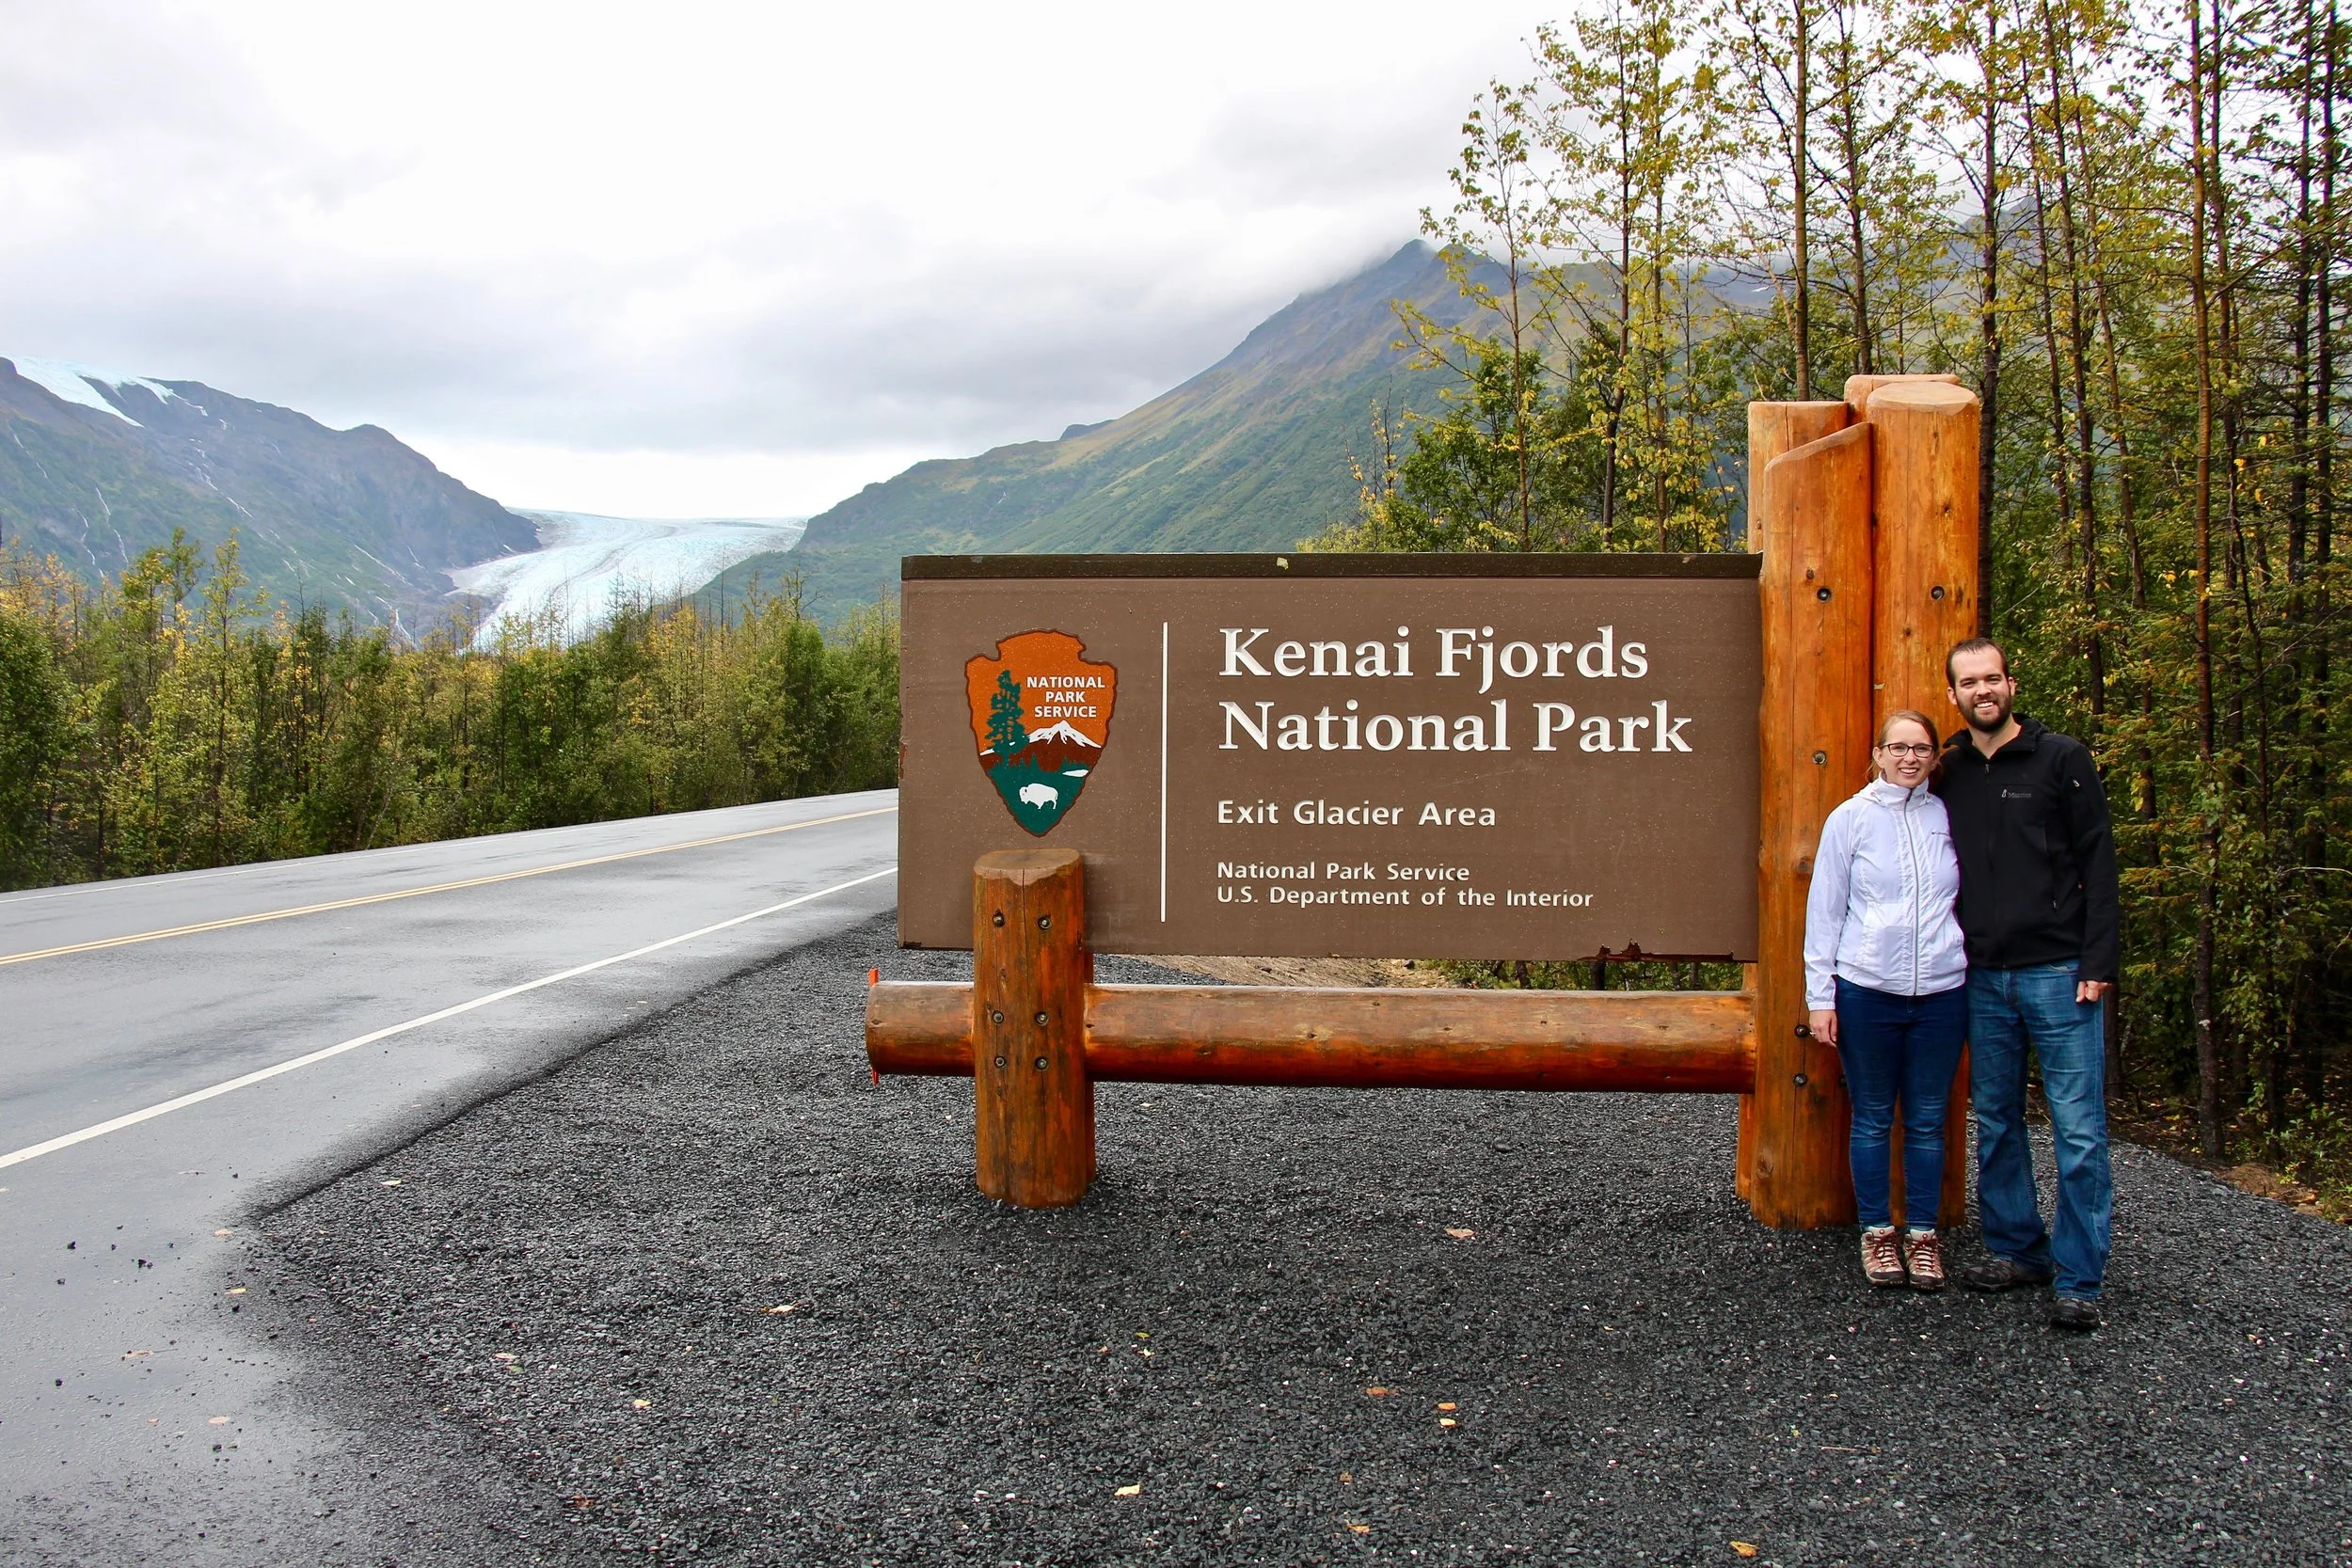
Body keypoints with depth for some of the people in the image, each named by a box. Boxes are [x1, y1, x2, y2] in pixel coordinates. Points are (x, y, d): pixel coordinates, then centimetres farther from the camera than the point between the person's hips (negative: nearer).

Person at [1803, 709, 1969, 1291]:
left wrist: (1978, 975, 9)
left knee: (1928, 1120, 7)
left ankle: (1923, 1233, 19)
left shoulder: (1948, 817, 6)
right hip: (1866, 991, -2)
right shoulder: (1850, 818, 1)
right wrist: (1821, 996, -2)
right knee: (1873, 1119, 7)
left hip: (1942, 991, 2)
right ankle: (1878, 1232, 19)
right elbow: (1824, 911, 2)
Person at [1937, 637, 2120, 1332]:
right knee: (1996, 1123, 10)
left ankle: (2079, 1279, 3)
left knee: (2078, 1129, -4)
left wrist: (2098, 960, -10)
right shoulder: (1948, 774, 9)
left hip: (2057, 971, -4)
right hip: (1982, 978, 4)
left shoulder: (2062, 759, -1)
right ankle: (2017, 1248, 23)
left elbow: (2097, 863, -3)